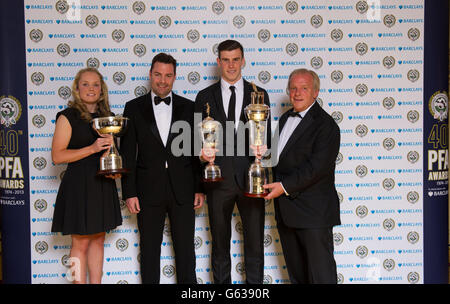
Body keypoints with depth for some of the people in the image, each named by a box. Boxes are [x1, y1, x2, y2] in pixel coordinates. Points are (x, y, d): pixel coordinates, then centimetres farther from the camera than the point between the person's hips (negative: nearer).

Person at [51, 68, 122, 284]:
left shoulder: (107, 116, 12)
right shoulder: (68, 117, -6)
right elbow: (57, 156, -12)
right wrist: (92, 148, -20)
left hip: (103, 185, 6)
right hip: (79, 185, -6)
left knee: (98, 240, 11)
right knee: (80, 243, -1)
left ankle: (96, 282, 19)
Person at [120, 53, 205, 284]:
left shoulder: (188, 107, 5)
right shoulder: (134, 108, 3)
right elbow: (127, 153, 0)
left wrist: (200, 188, 2)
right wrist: (129, 193, -5)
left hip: (182, 191, 1)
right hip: (148, 191, 0)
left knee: (186, 249, 9)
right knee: (149, 249, 10)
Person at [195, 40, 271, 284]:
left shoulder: (259, 95, 6)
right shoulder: (205, 97, 5)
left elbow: (265, 136, 5)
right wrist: (202, 153, -16)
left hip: (250, 178, 0)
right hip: (218, 178, 0)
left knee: (255, 243, 7)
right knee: (220, 245, 12)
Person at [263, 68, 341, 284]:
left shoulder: (325, 125, -12)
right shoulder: (285, 118, 15)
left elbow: (317, 166, -20)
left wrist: (285, 186, -22)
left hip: (313, 212, -8)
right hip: (286, 211, 8)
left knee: (321, 274, -1)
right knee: (296, 273, 18)